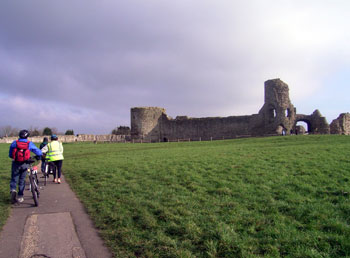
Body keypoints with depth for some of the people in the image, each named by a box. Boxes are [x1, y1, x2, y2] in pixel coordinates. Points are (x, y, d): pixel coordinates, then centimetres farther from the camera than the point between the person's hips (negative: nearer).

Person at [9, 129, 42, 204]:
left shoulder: (14, 143, 1)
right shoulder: (29, 144, -2)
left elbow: (10, 155, 5)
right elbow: (39, 152, 0)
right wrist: (37, 157, 22)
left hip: (16, 164, 0)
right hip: (25, 164, 0)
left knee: (14, 179, 12)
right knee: (22, 180, 12)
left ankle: (13, 190, -16)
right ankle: (20, 196, 15)